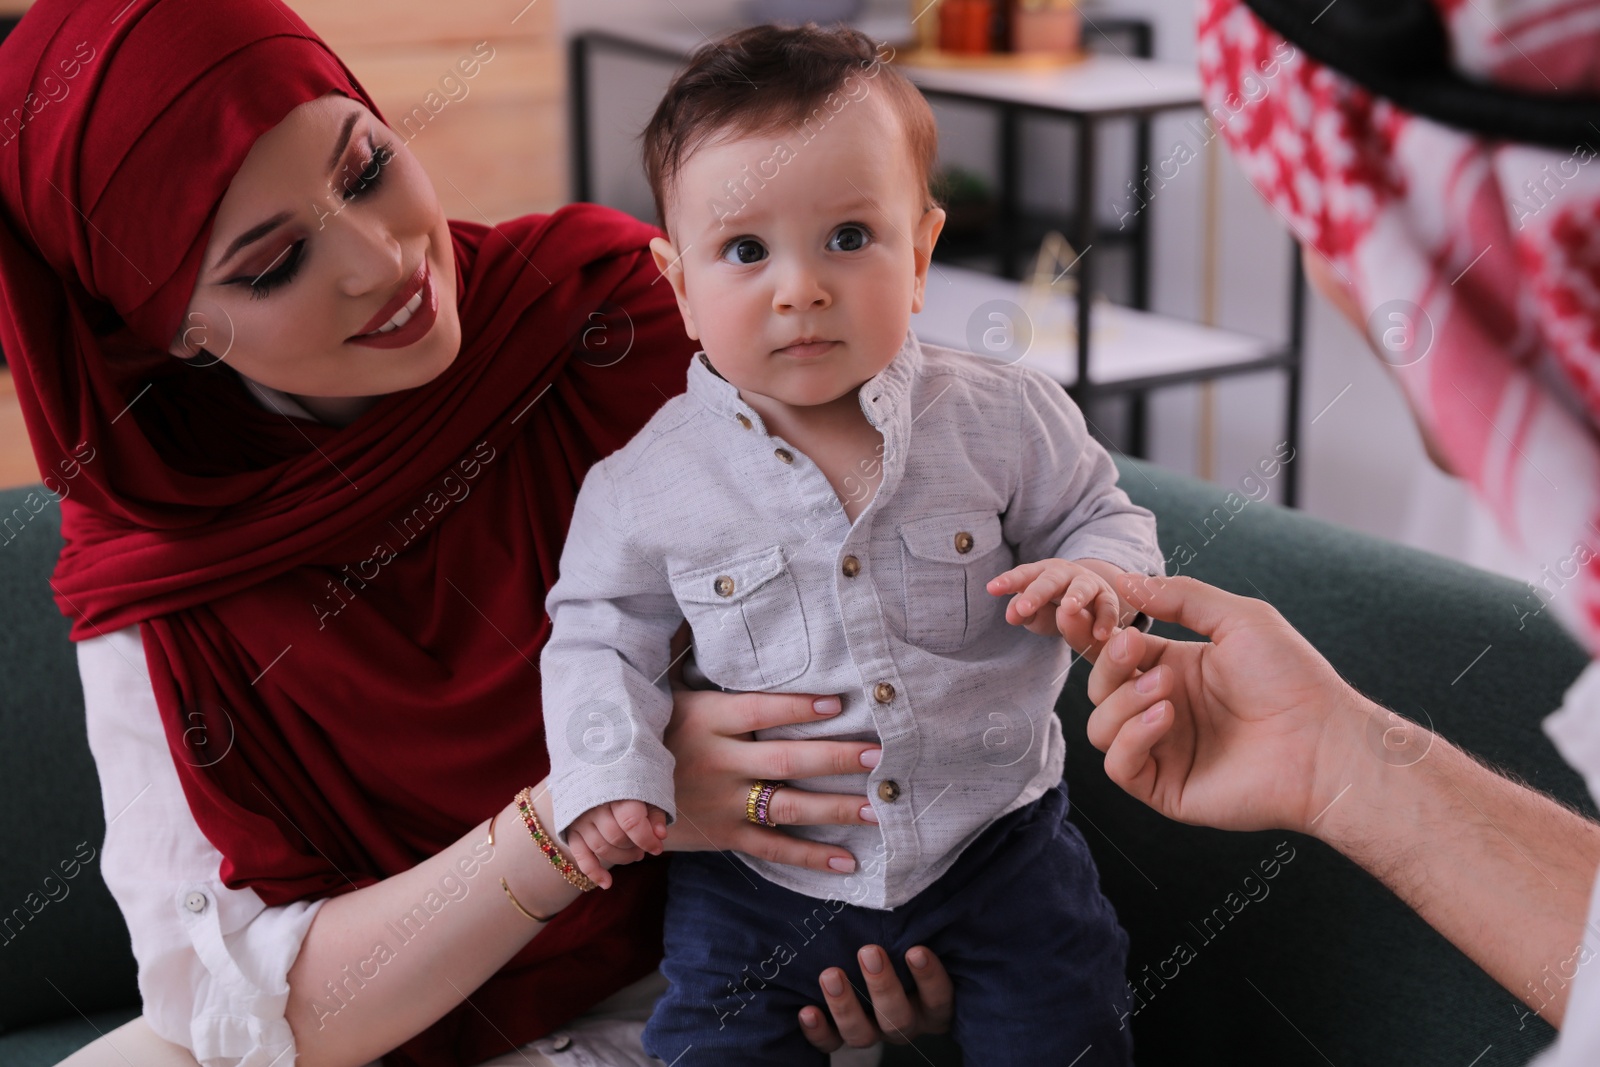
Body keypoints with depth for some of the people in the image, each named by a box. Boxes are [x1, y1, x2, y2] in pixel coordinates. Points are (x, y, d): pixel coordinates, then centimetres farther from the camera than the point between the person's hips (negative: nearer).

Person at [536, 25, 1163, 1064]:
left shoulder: (1001, 420, -10)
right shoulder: (650, 481, -10)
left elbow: (1099, 513, 4)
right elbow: (604, 631, 3)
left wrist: (1097, 571, -19)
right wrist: (606, 772, -12)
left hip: (992, 834, 0)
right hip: (756, 874, 0)